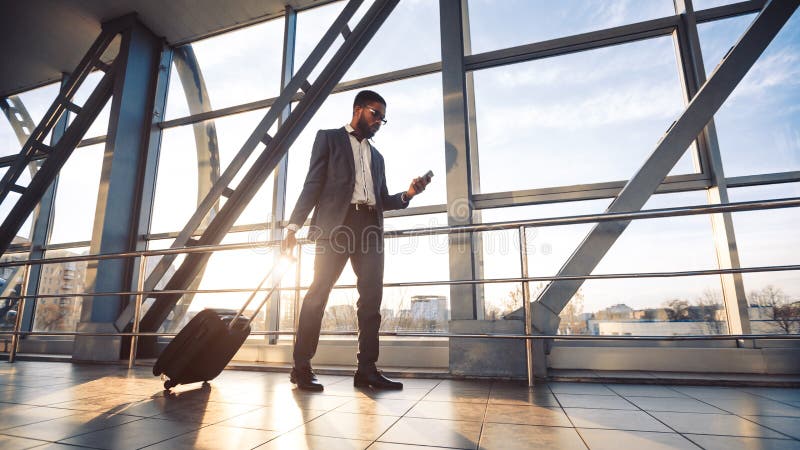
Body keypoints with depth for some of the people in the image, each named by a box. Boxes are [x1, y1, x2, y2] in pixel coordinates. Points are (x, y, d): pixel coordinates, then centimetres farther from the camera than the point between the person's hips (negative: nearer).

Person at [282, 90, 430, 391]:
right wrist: (294, 225, -7)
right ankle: (301, 367, 3)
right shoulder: (329, 138, 14)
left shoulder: (376, 156, 28)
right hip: (337, 223, -5)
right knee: (318, 292, -7)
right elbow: (313, 184, 3)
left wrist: (407, 194, 4)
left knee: (372, 298, -1)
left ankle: (367, 370, 5)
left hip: (370, 227, 5)